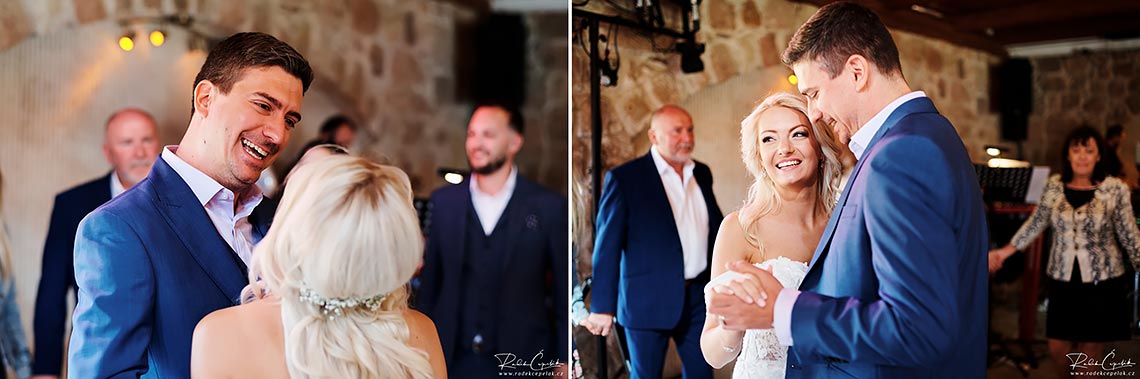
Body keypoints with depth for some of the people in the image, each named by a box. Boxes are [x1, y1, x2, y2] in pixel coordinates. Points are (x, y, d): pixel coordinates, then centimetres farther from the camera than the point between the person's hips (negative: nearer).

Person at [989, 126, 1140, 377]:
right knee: (1057, 349, 9)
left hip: (1101, 280, -3)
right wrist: (1006, 251, 7)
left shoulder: (1116, 189, -9)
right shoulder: (1054, 185, -1)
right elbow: (1036, 223, 9)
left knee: (1090, 350, 6)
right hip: (1062, 279, 3)